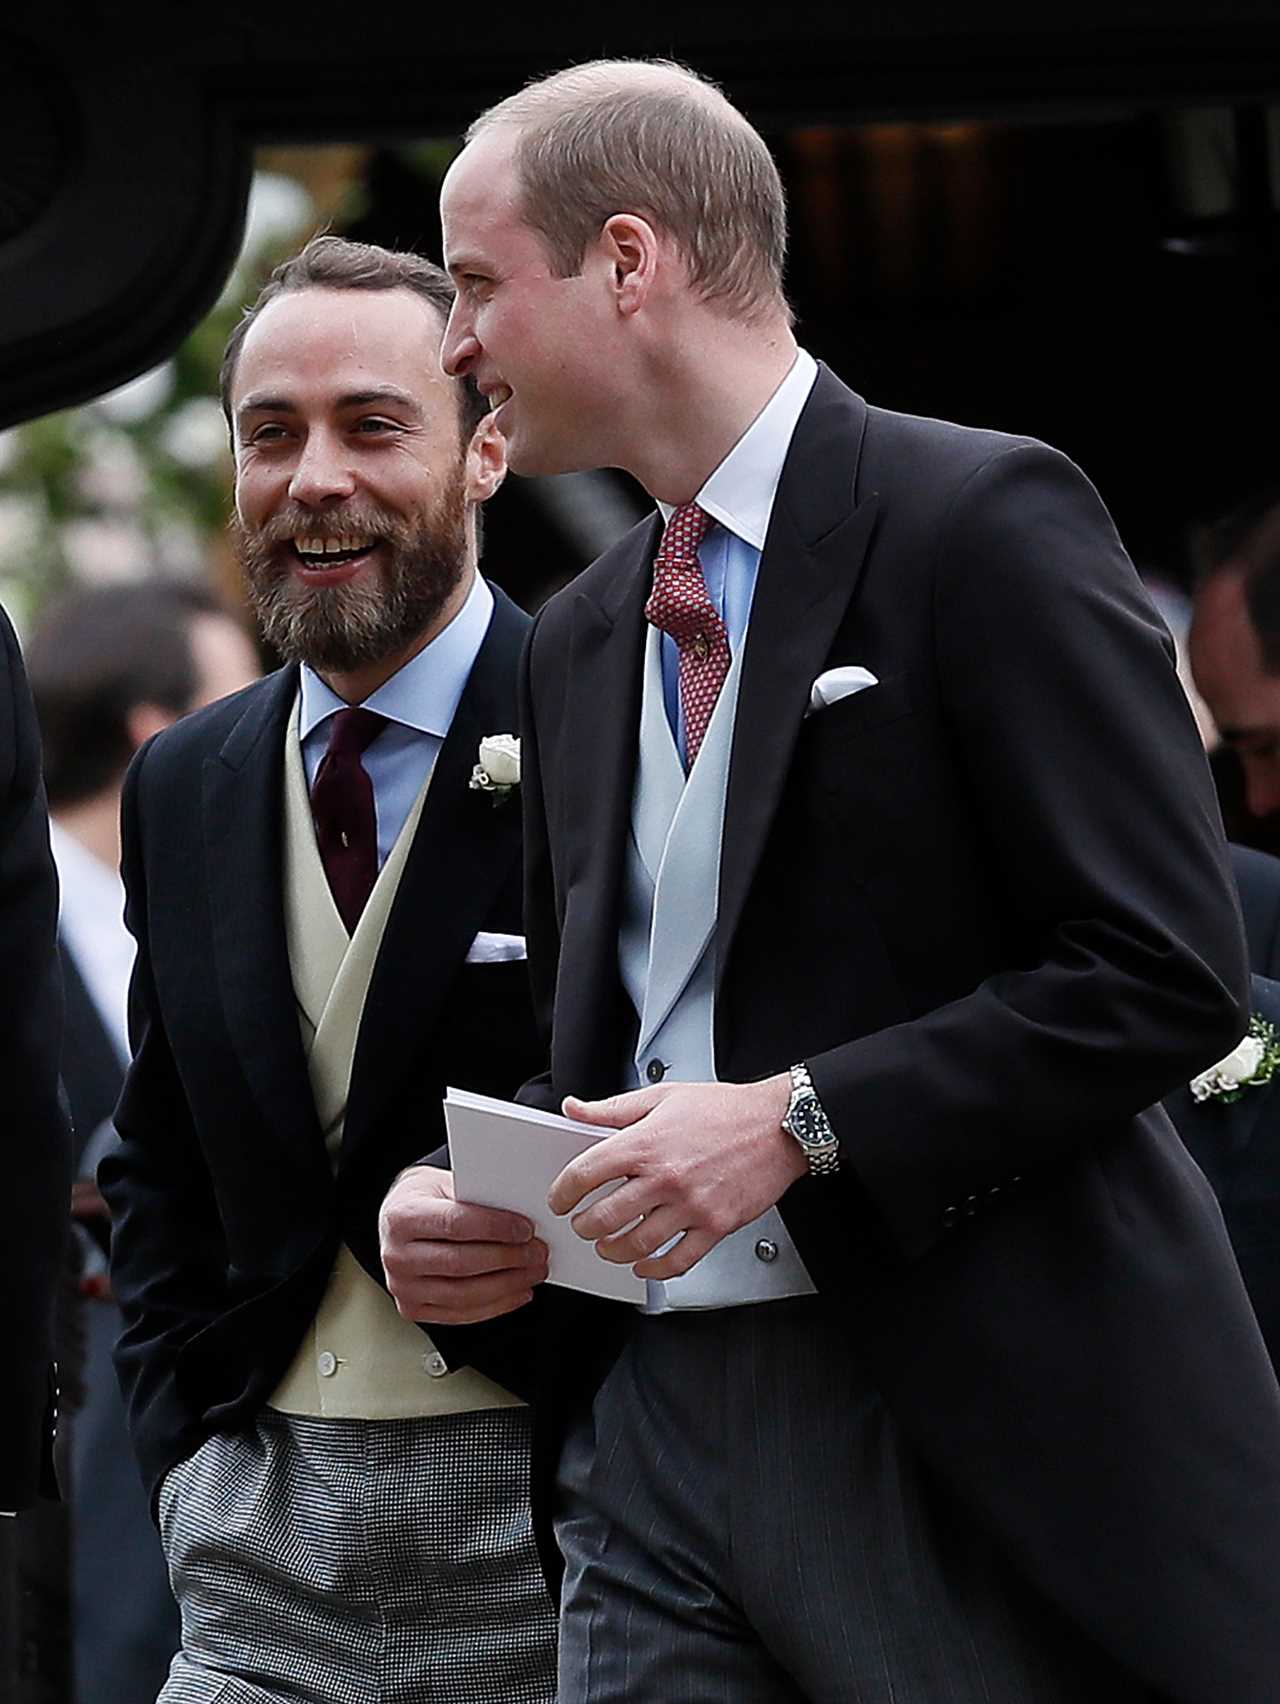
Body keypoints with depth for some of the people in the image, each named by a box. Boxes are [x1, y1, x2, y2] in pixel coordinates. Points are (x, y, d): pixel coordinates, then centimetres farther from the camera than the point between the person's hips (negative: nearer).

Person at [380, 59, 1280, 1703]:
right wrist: (471, 1213, 3)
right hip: (654, 1428, 7)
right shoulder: (577, 642, 17)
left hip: (971, 1436, -6)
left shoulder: (984, 520, -6)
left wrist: (800, 1121, -18)